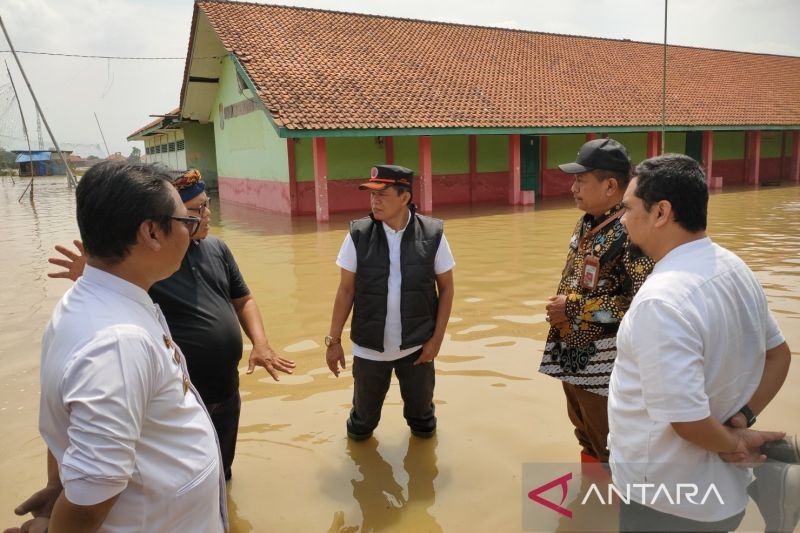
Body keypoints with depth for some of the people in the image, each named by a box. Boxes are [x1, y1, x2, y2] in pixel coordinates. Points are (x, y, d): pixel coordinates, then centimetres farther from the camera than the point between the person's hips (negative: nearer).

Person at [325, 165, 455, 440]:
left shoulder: (433, 234, -9)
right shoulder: (358, 235, -8)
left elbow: (446, 288, -1)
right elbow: (347, 290, -1)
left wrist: (437, 338, -4)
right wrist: (334, 340, 0)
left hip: (417, 346, 0)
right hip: (369, 348, 1)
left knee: (420, 410, 19)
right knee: (364, 416, 17)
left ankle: (422, 428, 51)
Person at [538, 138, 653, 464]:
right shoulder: (585, 223, 5)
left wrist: (574, 309, -22)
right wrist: (560, 309, 3)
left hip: (605, 363, -9)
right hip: (572, 352, 9)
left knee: (610, 448, 11)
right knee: (585, 434, 27)